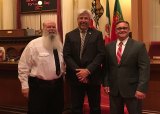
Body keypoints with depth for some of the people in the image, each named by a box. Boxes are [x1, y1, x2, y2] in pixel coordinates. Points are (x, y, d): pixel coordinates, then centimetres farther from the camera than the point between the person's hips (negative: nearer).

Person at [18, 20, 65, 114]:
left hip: (58, 85, 5)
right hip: (39, 85, -5)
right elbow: (23, 66, -9)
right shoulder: (33, 45, -8)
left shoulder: (59, 44, 8)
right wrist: (25, 85, -11)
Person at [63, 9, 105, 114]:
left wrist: (88, 70, -16)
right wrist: (78, 71, -13)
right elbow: (66, 55, -1)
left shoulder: (97, 34, 3)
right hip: (76, 77, 1)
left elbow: (101, 54, -6)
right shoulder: (70, 35, 7)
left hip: (93, 77, -1)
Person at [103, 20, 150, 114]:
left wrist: (141, 88, -16)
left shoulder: (139, 46, -4)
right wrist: (106, 83, 2)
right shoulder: (109, 47, 7)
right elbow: (106, 67, 11)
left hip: (132, 89, -3)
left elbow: (144, 68, -9)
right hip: (113, 89, 3)